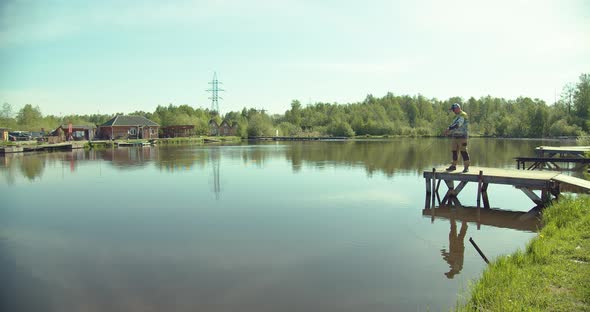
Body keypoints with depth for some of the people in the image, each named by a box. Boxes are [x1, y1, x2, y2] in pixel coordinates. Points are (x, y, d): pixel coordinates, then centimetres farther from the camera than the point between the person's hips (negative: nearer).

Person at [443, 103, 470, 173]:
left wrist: (449, 129, -24)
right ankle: (453, 166, 18)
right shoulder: (457, 116, 18)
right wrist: (449, 132, 8)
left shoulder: (463, 115, -11)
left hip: (462, 137, -9)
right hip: (455, 137, 9)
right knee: (454, 151, 10)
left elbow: (458, 125, -24)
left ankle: (466, 167, -1)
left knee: (463, 152, -6)